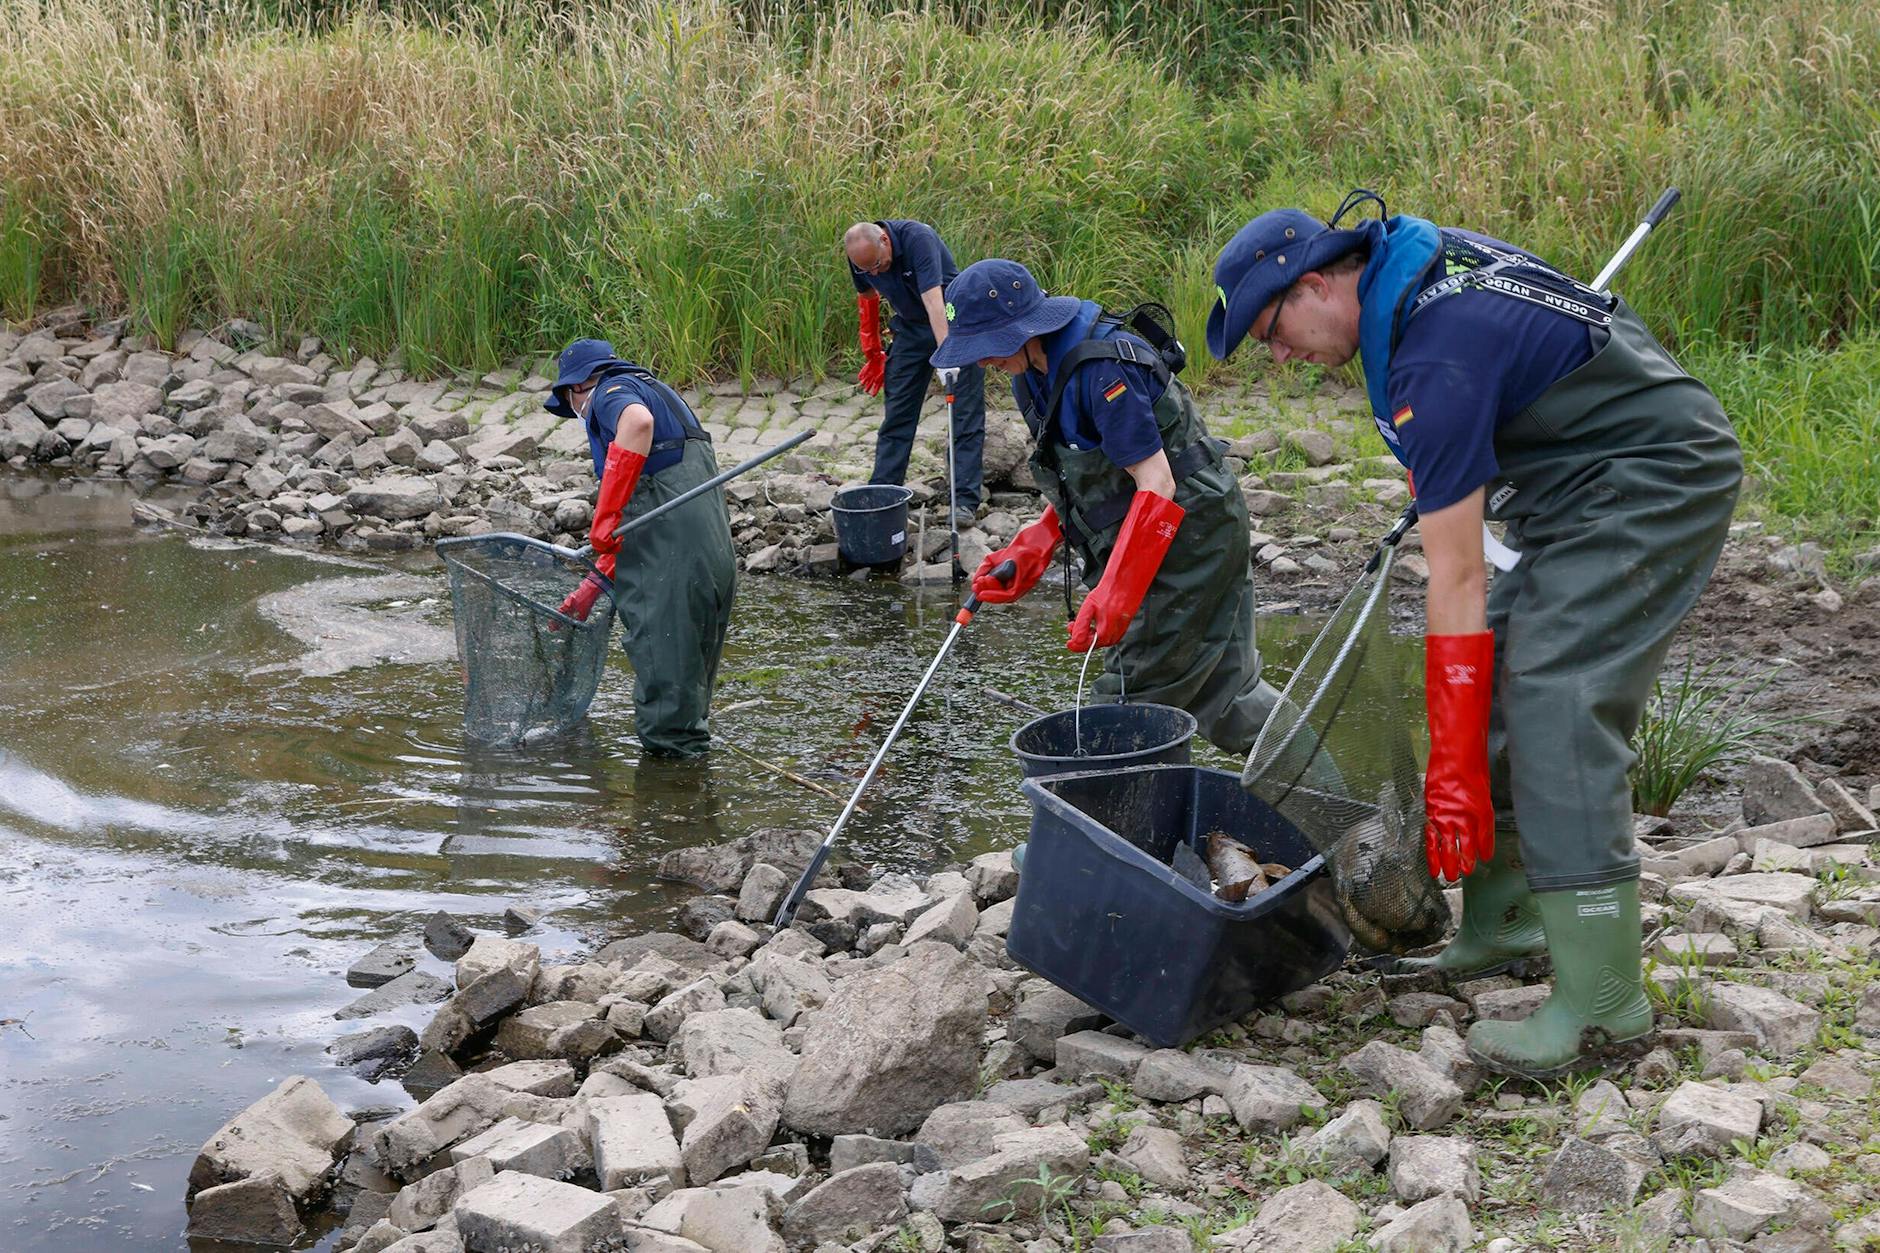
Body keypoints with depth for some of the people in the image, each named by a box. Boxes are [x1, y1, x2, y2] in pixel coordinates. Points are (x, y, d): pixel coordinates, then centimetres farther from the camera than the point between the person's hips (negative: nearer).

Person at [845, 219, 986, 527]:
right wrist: (872, 350, 15)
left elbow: (933, 300, -40)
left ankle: (966, 499, -6)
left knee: (967, 414, -7)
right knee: (897, 414, 5)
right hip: (910, 327, 6)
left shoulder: (917, 238, -31)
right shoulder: (861, 256, -11)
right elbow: (867, 296, 10)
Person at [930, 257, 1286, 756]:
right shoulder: (1032, 375, 5)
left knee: (1133, 694, -8)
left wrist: (1114, 594, -32)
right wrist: (1032, 550, -1)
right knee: (1222, 685, 15)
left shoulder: (1103, 369, -26)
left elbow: (1157, 485, -27)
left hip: (1189, 533, -10)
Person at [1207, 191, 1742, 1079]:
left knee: (1555, 703, -20)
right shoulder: (1415, 253, 2)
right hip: (1589, 481, 11)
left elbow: (1457, 579, -28)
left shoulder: (1435, 362, -26)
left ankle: (1601, 1005, -20)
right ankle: (1503, 918, 15)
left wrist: (1452, 767, -25)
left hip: (1654, 482, -11)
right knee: (1500, 673, 8)